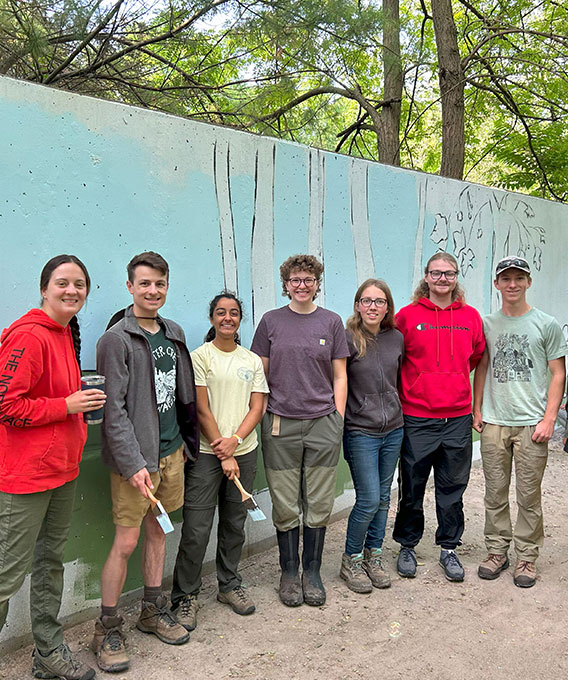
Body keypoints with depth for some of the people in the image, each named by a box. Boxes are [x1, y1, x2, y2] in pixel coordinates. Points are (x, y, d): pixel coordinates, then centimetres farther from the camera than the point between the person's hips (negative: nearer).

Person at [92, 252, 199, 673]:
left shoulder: (174, 334, 10)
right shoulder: (117, 340, -11)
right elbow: (114, 408, -16)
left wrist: (186, 441, 14)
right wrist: (133, 462, -21)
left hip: (171, 451, 7)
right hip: (136, 456, -6)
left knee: (157, 531, 16)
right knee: (126, 541, -1)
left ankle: (154, 611, 32)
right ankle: (107, 630, 15)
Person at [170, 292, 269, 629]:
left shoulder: (252, 360, 10)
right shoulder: (200, 356, -3)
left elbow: (257, 408, 5)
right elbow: (202, 410, -8)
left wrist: (234, 440, -11)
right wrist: (223, 456, -10)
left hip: (244, 452, 4)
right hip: (206, 453, -4)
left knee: (235, 524, 14)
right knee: (196, 528, -3)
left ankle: (230, 585, 32)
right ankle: (186, 596, 13)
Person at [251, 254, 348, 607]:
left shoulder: (332, 322, 6)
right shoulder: (271, 321, 4)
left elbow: (339, 376, 8)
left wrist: (338, 419, 1)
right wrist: (259, 418, 1)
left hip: (323, 423, 1)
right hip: (281, 424, 0)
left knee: (319, 505, 8)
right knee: (286, 507, 7)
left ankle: (312, 572, 25)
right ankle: (289, 572, 24)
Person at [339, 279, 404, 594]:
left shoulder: (396, 338, 5)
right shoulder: (348, 340, -10)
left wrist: (396, 411, 14)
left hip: (393, 430, 5)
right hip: (360, 431, -5)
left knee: (383, 498, 12)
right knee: (369, 499, -5)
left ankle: (373, 556, 29)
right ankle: (350, 561, 16)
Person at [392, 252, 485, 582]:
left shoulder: (471, 317, 4)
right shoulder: (407, 316, -3)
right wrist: (405, 395, 5)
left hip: (458, 418, 2)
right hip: (417, 419, -2)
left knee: (453, 489, 12)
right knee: (412, 488, 9)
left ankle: (449, 549, 28)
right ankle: (407, 546, 27)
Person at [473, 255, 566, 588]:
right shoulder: (487, 324, 9)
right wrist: (477, 410, 8)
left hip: (531, 424, -2)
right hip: (493, 423, 3)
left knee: (529, 495, 4)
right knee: (495, 493, 9)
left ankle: (527, 556, 18)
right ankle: (497, 550, 23)